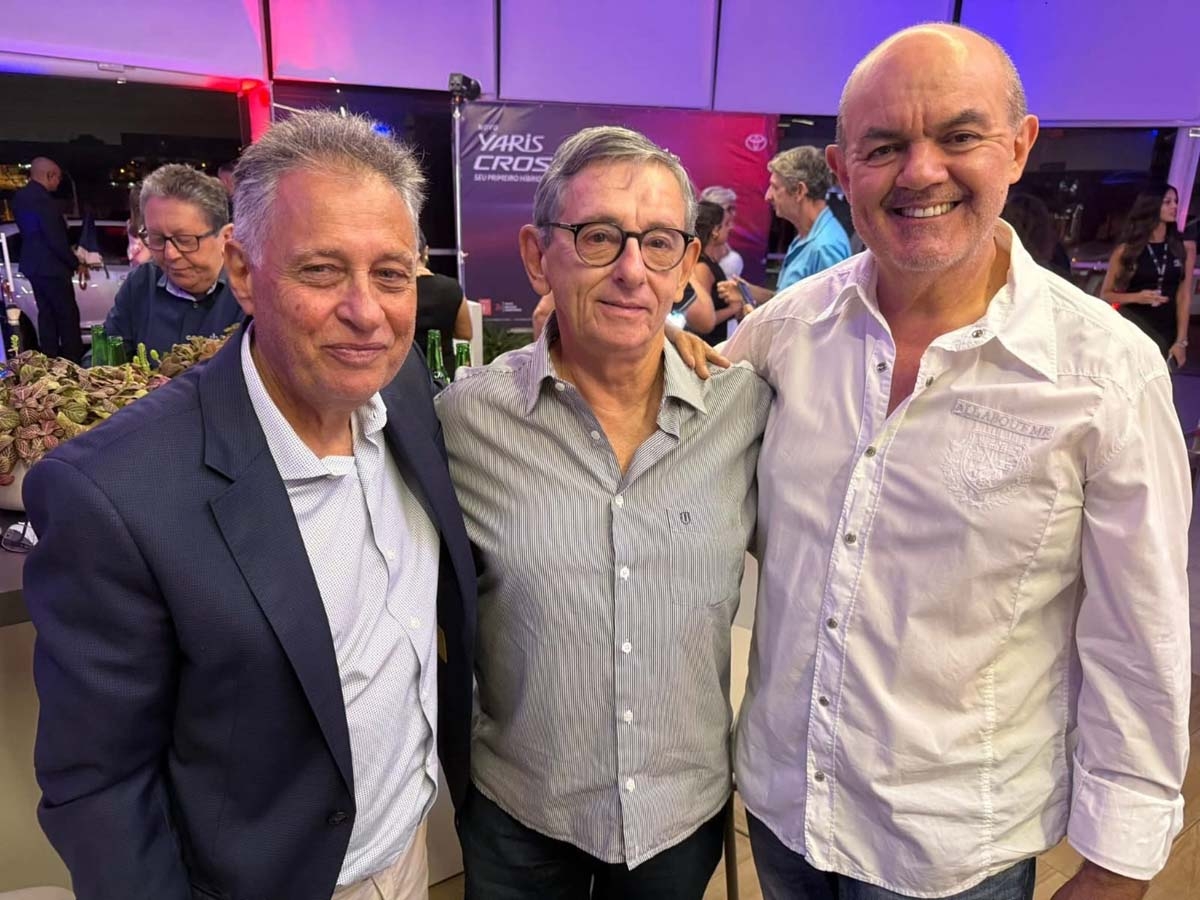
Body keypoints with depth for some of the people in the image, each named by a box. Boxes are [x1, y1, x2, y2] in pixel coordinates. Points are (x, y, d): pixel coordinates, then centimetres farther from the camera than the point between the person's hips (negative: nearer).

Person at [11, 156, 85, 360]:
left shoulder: (20, 196, 8)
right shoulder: (41, 199, -21)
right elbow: (55, 239, -21)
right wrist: (76, 263, -10)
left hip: (34, 265, 10)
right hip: (50, 267, -9)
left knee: (46, 314, 15)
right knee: (68, 315, -2)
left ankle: (50, 359, 21)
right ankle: (73, 362, 0)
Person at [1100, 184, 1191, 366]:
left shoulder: (1183, 247, 6)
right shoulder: (1126, 249, -1)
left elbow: (1184, 296, 4)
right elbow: (1105, 295, 3)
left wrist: (1181, 341, -2)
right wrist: (1136, 297, -15)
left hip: (1167, 334, 2)